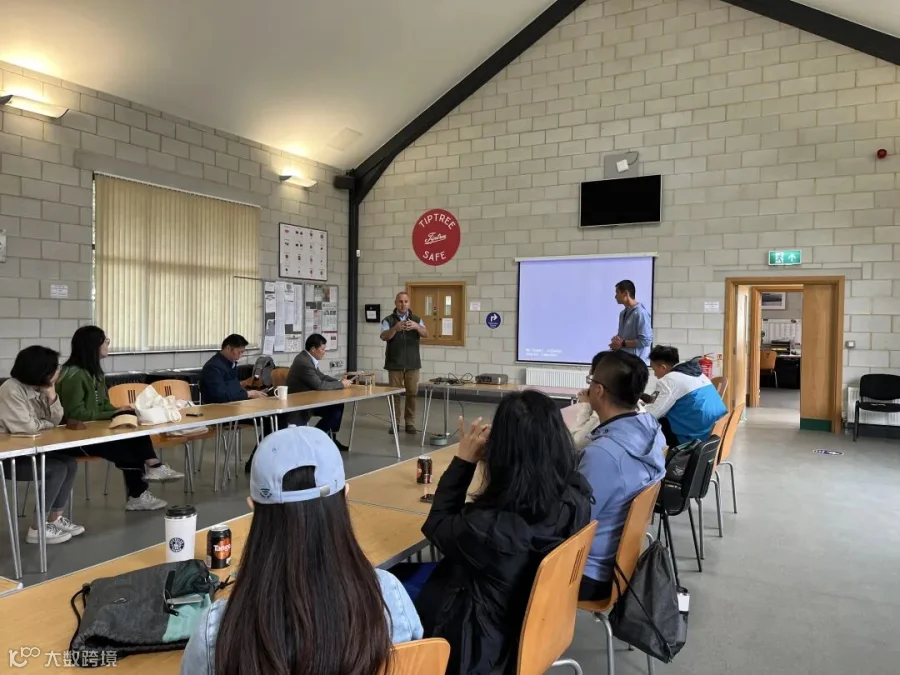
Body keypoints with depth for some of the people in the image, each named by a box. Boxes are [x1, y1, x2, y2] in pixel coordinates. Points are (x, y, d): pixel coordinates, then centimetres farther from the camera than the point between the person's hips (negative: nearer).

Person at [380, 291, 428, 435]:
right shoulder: (388, 320, 1)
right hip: (394, 364, -1)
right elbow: (384, 336, -15)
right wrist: (395, 328, -36)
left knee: (412, 393, 2)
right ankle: (395, 422, 12)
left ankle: (410, 423, 12)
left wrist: (417, 327, -31)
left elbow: (426, 334, -8)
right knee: (394, 393, 2)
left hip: (412, 363, 1)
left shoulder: (416, 319, 7)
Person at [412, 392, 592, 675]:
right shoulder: (577, 496, -20)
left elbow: (437, 525, -14)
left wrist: (463, 460, -13)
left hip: (486, 638, -6)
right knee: (421, 573, 21)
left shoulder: (488, 526, -38)